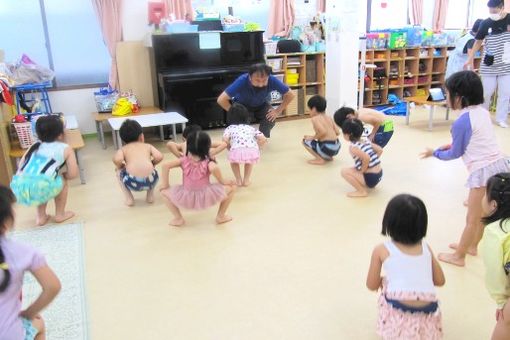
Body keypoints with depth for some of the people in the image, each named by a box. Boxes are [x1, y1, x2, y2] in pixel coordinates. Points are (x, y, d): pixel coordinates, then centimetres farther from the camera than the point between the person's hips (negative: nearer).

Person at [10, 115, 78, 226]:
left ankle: (41, 217, 36)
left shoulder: (35, 146, 28)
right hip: (40, 187, -5)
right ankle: (60, 215, 32)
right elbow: (73, 174, 10)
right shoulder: (66, 148, 15)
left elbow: (20, 168, 26)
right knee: (62, 181, 28)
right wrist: (62, 174, 33)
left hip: (19, 189, 5)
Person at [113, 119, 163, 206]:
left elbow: (117, 160, -3)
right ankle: (150, 195, 25)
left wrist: (119, 167, 19)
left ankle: (129, 198, 22)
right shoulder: (148, 146, 21)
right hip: (150, 180, 2)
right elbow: (159, 157, 5)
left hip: (132, 182, -2)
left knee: (118, 171, 31)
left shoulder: (123, 149, 18)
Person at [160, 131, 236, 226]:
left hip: (186, 199, 2)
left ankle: (178, 218, 18)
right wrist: (222, 181, -13)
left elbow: (166, 165, -10)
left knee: (164, 191, 26)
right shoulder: (208, 162, -7)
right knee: (232, 186, 17)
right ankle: (221, 216, 22)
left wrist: (165, 184, 1)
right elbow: (214, 168, -30)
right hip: (206, 198, -1)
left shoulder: (184, 161, 0)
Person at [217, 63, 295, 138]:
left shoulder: (272, 80, -32)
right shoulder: (242, 81, -37)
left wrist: (278, 111, -21)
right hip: (242, 105, -1)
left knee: (270, 120, -25)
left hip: (261, 105, 2)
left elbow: (290, 95, -18)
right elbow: (221, 100, -36)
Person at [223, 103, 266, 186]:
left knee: (233, 160, 34)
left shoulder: (230, 128, 26)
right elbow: (263, 139, 18)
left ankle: (238, 180, 32)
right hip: (253, 151, 2)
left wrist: (230, 149, 24)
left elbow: (225, 140, 6)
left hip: (237, 151, -2)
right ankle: (246, 180, 33)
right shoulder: (250, 128, 32)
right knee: (249, 161, 37)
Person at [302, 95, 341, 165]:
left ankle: (320, 159, 0)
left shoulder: (315, 118, -8)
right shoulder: (329, 117, 13)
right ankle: (328, 157, 20)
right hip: (337, 148, 8)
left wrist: (313, 137, -6)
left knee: (305, 141, 7)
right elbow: (338, 132, 9)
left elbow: (323, 132, -22)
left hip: (327, 148, -8)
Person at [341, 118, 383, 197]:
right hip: (379, 175, 9)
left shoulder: (353, 147, -17)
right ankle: (369, 185, 20)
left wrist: (362, 171, -15)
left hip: (371, 178, -9)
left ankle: (362, 191, -5)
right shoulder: (366, 141, 7)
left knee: (344, 171, -8)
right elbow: (380, 150, 12)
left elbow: (367, 158, -30)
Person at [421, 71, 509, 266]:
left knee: (472, 219, 5)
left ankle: (458, 256, 18)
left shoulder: (461, 122, -16)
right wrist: (454, 144, 19)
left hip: (483, 171, -8)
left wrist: (435, 153, 11)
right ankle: (471, 245, 40)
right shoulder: (482, 111, 7)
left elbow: (455, 154, -5)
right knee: (481, 214, 23)